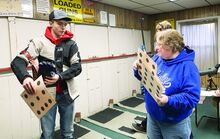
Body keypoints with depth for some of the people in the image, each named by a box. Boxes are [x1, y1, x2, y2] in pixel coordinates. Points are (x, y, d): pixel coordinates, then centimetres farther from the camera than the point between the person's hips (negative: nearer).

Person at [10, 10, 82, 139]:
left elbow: (77, 67, -3)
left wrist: (60, 77, -18)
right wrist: (25, 77, -32)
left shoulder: (71, 43, 1)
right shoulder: (39, 42, -5)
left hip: (66, 94, 2)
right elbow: (17, 62, -12)